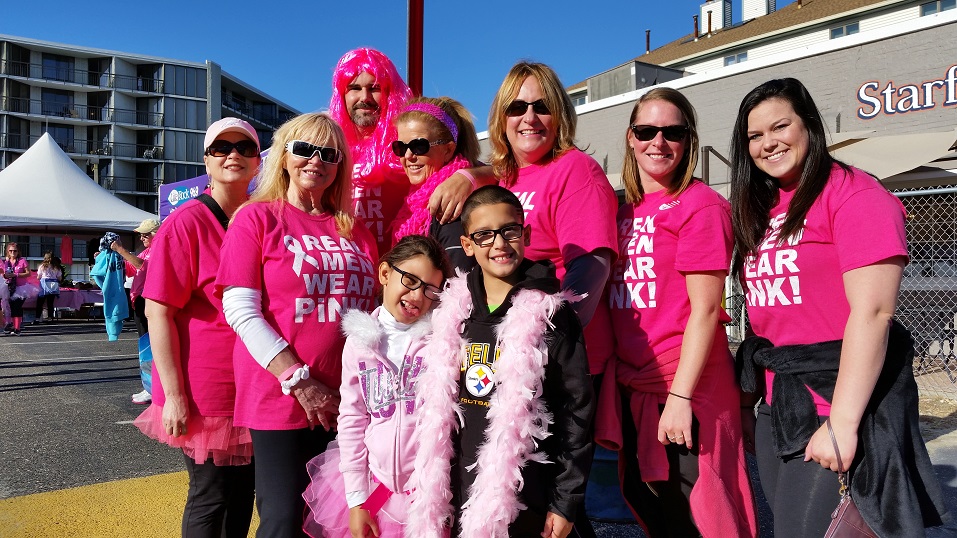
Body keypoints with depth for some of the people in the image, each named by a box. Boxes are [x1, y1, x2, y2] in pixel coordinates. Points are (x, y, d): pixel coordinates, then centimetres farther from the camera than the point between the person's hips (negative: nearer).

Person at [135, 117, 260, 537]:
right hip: (205, 391, -5)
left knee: (243, 491, 16)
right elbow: (158, 312, -14)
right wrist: (173, 393, -17)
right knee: (211, 496, 7)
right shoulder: (187, 223, -11)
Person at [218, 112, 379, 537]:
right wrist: (299, 380, -15)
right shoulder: (257, 218, 0)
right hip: (281, 398, -4)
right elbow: (240, 310, -9)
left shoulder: (355, 232, 12)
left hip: (346, 402, 5)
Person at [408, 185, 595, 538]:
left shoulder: (551, 314, -10)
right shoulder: (453, 312, 3)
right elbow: (436, 413, 9)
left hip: (527, 499, -4)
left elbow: (577, 409, -8)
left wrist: (566, 501, -8)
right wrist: (432, 497, 11)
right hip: (461, 494, 4)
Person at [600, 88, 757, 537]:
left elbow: (704, 308, -15)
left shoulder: (701, 205, -10)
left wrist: (680, 396, -19)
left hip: (684, 388, -7)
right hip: (632, 388, 7)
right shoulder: (625, 211, 10)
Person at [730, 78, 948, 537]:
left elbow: (872, 313, -18)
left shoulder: (852, 193, -10)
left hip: (839, 407, -7)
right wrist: (750, 396, 8)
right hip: (777, 411, 7)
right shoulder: (759, 211, 12)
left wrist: (842, 422, -21)